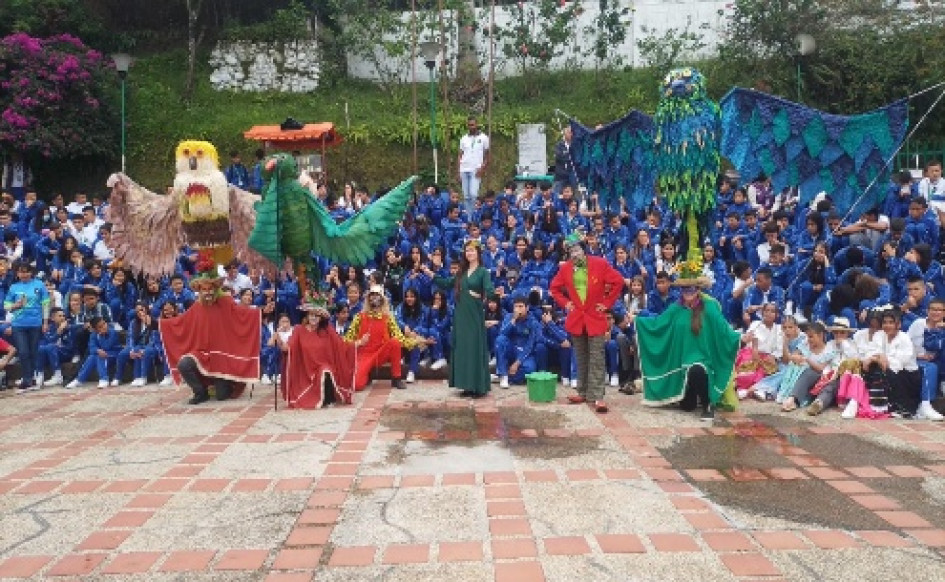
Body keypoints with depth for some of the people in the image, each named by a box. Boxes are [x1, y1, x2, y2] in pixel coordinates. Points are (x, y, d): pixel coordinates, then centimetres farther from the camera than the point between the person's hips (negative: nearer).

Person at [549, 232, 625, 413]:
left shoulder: (600, 264, -7)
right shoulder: (565, 268, 2)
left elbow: (618, 281, -3)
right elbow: (554, 288, 15)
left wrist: (607, 303, -4)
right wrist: (565, 303, 4)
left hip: (595, 318, -3)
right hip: (576, 318, 3)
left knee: (597, 359, -4)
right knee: (581, 359, 13)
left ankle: (597, 396, -1)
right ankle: (583, 392, 23)